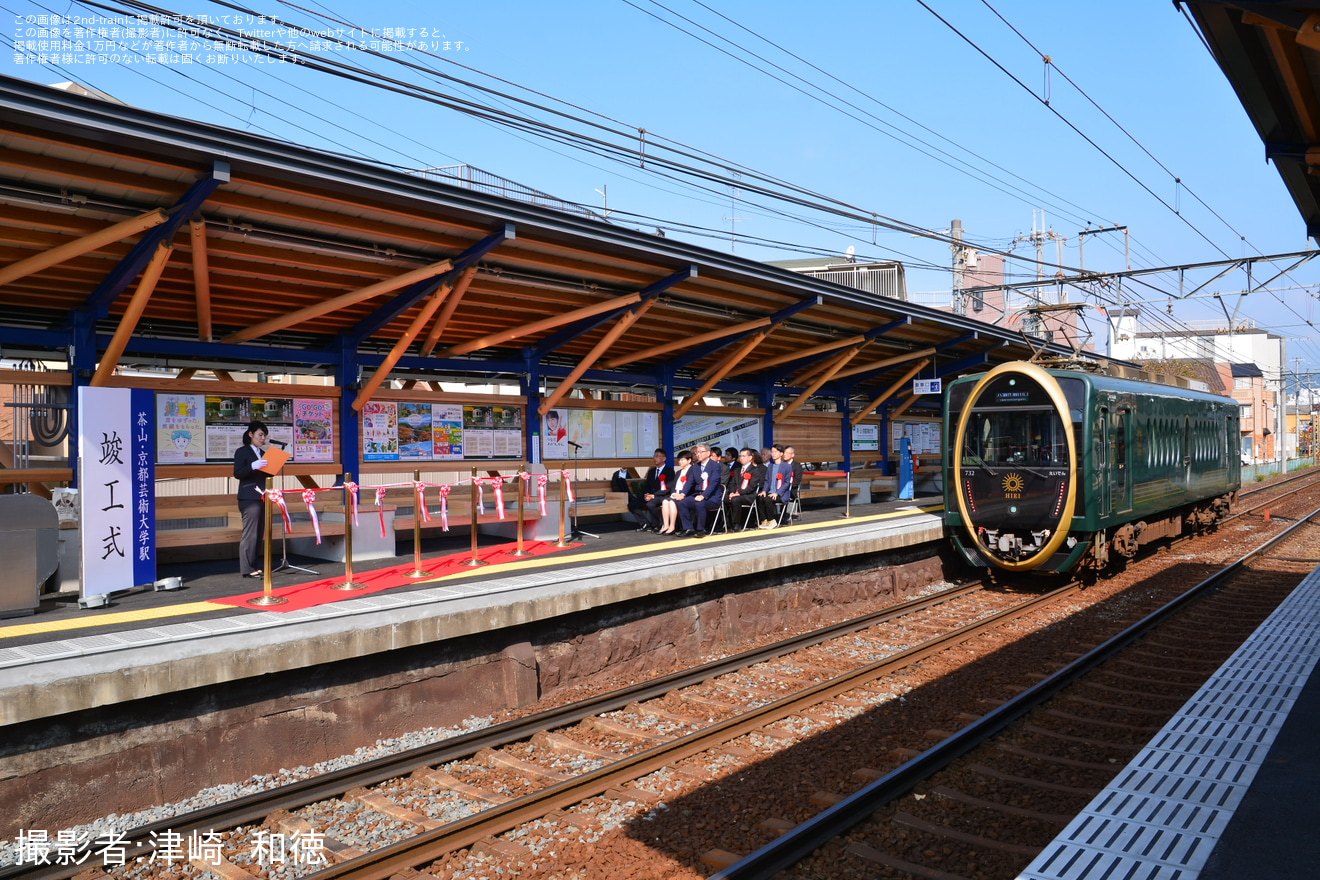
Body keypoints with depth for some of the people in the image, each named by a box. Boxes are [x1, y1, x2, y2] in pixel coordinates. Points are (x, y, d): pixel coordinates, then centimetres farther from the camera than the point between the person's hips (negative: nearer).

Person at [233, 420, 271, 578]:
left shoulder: (263, 453, 18)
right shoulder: (242, 452, -3)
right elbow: (237, 474, -12)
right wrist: (253, 466, -27)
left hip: (262, 498, 7)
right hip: (249, 498, -7)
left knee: (259, 534, 8)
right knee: (250, 534, -8)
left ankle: (255, 566, 14)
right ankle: (247, 569, -5)